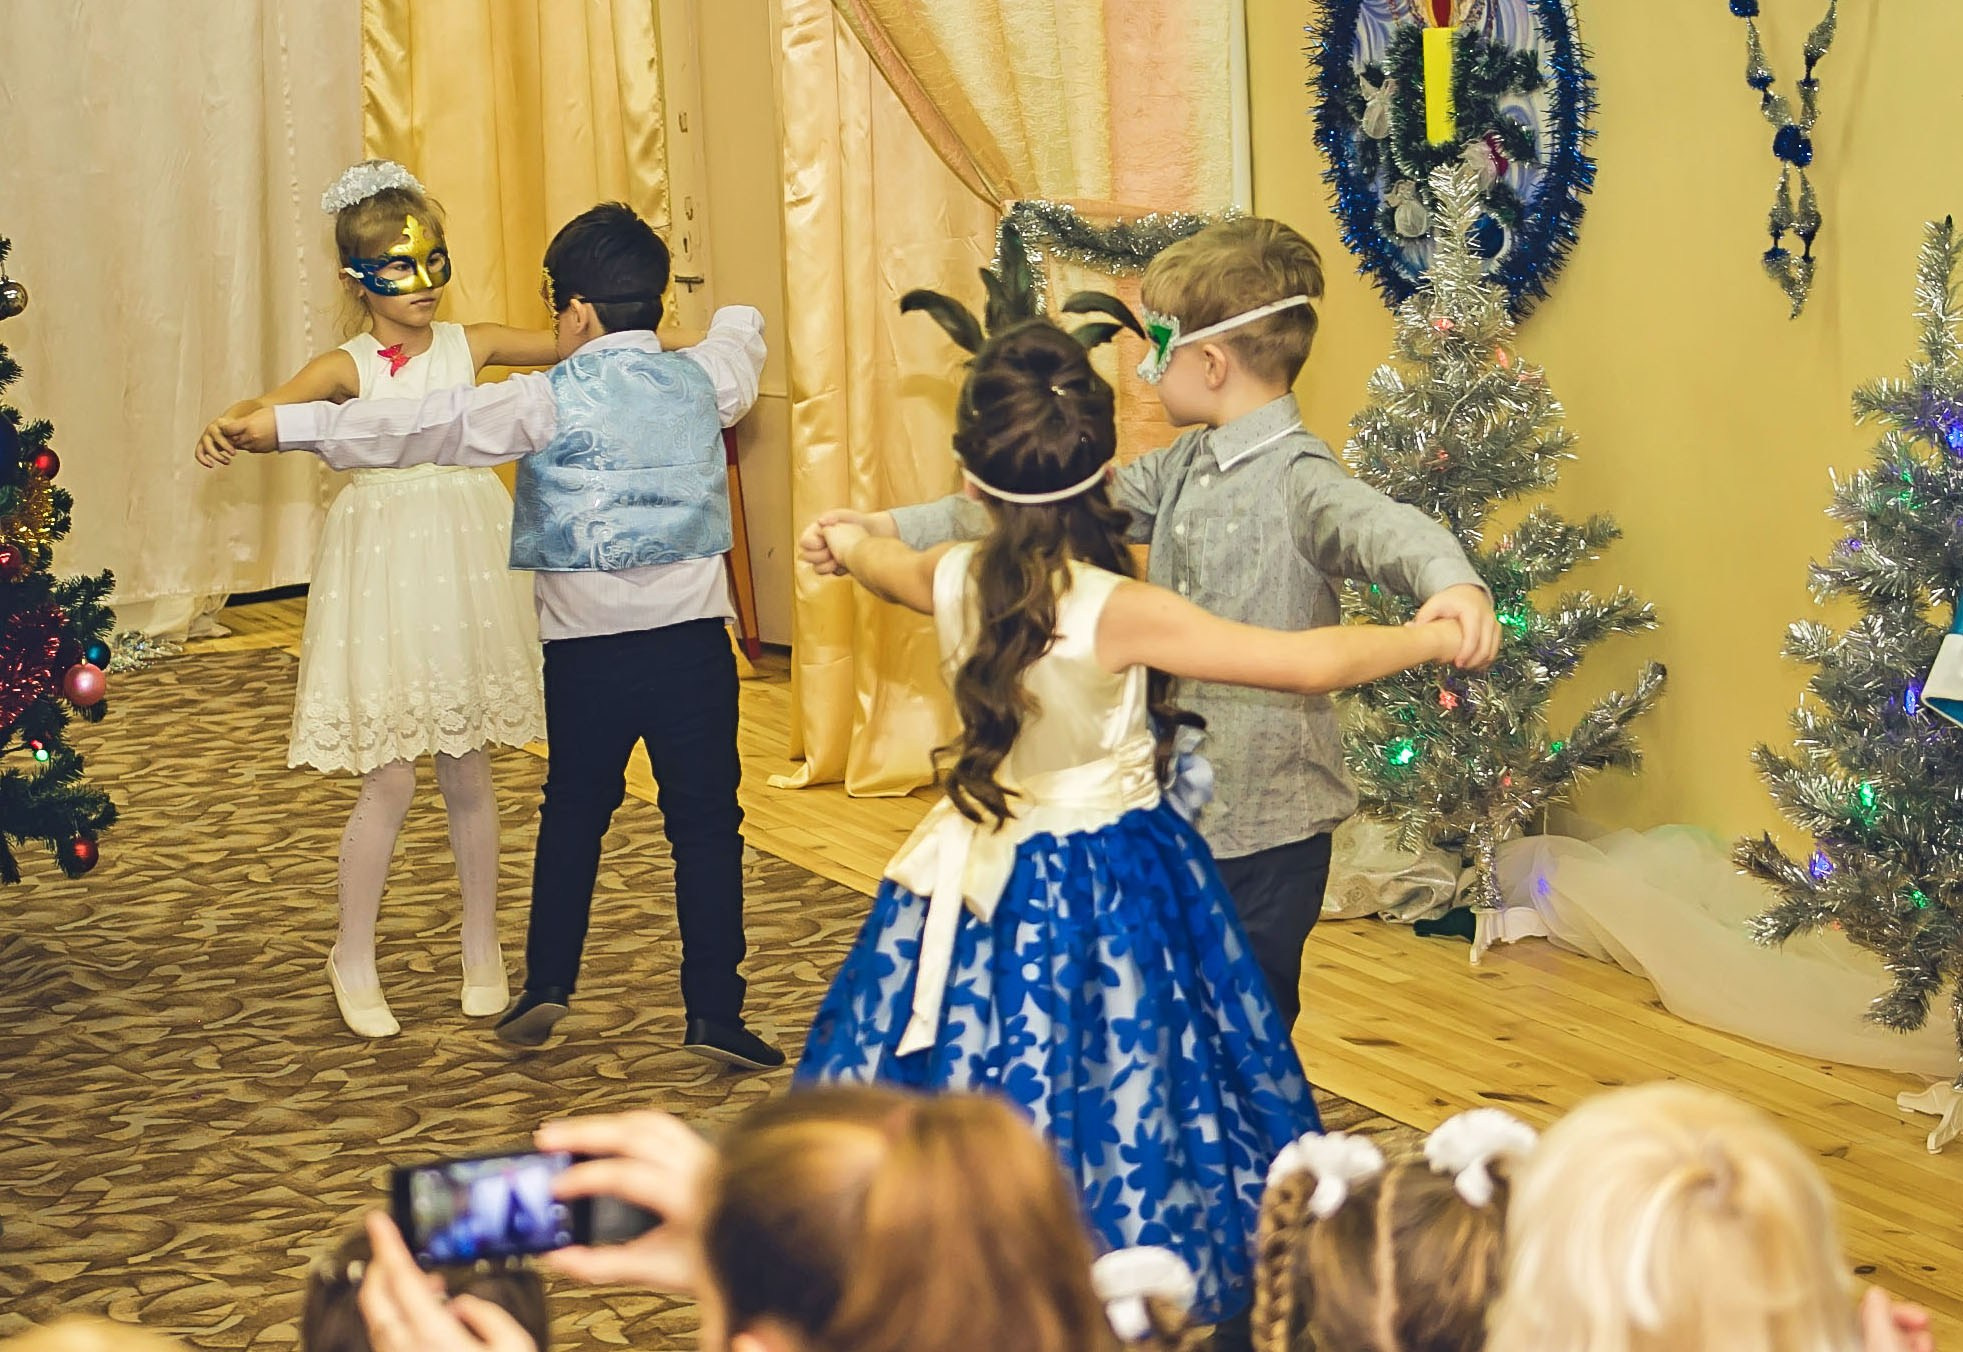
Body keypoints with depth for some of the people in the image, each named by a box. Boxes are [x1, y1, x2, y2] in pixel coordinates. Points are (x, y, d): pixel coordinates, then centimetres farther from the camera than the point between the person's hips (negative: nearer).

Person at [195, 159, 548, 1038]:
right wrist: (228, 425, -48)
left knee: (467, 772, 11)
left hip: (464, 566, 3)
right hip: (387, 566, -3)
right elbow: (275, 407, -25)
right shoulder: (350, 366, -7)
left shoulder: (469, 345, 3)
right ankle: (353, 960, 17)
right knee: (389, 782, -1)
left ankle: (481, 949, 28)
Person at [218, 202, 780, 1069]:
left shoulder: (551, 401, -7)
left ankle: (547, 984, 19)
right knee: (706, 823, 5)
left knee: (574, 811, 19)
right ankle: (714, 1013, 4)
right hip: (693, 638, 1)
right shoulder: (705, 379, 4)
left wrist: (288, 427, -8)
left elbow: (421, 427, -11)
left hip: (586, 647, -1)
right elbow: (741, 335, 28)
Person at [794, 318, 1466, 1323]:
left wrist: (848, 541, 45)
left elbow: (886, 567, 21)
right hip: (1106, 890, -5)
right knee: (1113, 1118, 5)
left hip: (976, 883, 6)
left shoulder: (955, 583, -6)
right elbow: (1309, 663, -23)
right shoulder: (1118, 612, -22)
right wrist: (1431, 638, -7)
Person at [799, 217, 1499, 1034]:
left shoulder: (1297, 480, -16)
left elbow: (1378, 527, -34)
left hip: (1266, 824, -8)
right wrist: (884, 529, 12)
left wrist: (1453, 585, -57)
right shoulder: (1181, 471, 10)